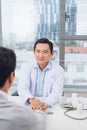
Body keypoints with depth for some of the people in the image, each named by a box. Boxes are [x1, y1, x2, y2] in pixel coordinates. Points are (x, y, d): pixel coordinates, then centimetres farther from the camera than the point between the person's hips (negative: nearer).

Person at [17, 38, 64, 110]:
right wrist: (31, 99, -33)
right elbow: (22, 87, -12)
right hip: (28, 106, 2)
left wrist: (46, 103, -35)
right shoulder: (26, 68, 3)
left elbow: (56, 93, -13)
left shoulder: (58, 70, -1)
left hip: (50, 107, -1)